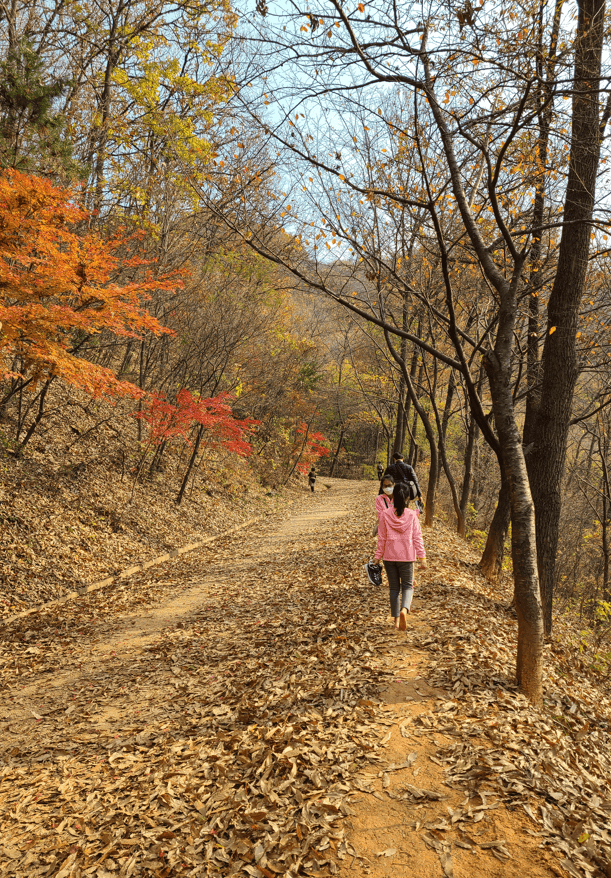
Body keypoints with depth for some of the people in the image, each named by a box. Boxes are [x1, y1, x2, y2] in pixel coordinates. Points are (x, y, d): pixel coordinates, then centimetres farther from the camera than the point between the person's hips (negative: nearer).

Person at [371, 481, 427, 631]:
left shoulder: (385, 514, -6)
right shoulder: (412, 515, -7)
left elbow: (381, 538, -3)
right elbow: (417, 538, -6)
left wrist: (378, 557, 6)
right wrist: (422, 557, -1)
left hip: (389, 557, 1)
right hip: (407, 557, -1)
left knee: (394, 588, 14)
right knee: (407, 585, 12)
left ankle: (396, 619, 19)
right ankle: (404, 609, -16)